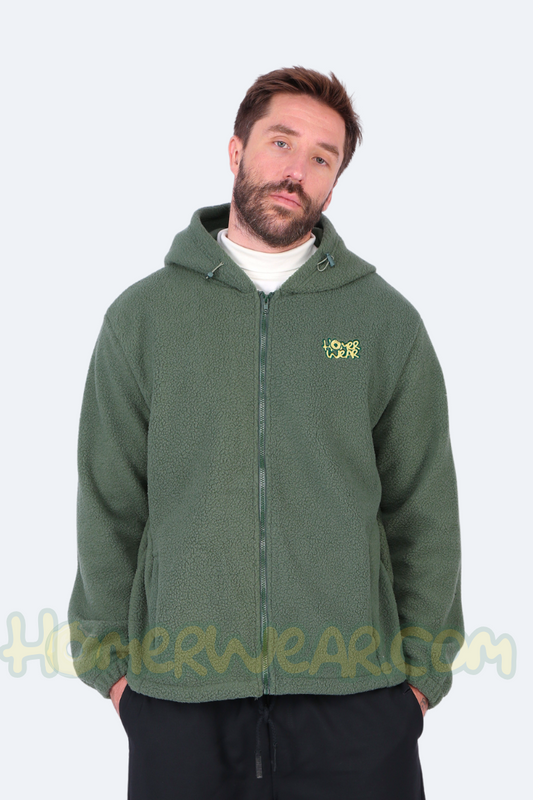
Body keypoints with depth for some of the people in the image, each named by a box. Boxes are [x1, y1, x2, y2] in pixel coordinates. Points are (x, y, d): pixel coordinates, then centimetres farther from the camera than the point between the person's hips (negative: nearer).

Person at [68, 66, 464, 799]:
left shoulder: (387, 321, 3)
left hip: (354, 691, 0)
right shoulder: (142, 316, 4)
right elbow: (109, 508, 6)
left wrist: (423, 667, 2)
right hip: (177, 692, 1)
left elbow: (426, 512, 5)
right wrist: (107, 657, 3)